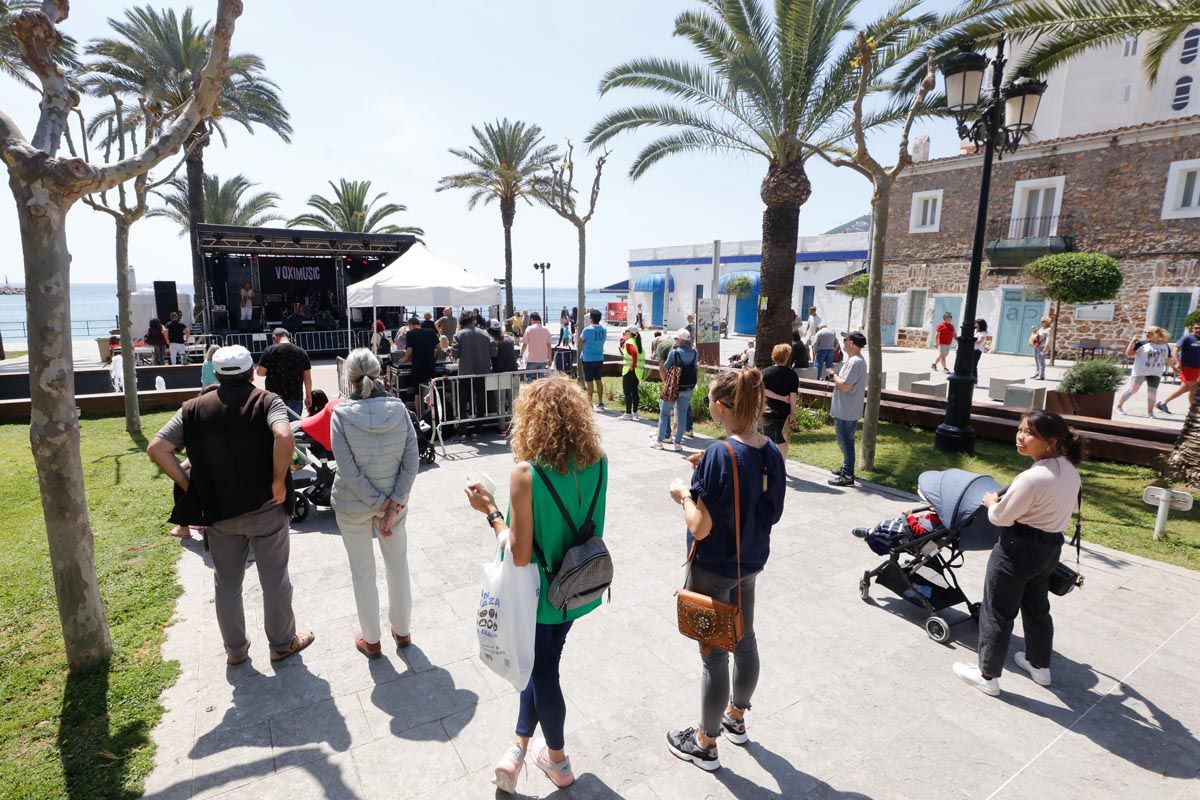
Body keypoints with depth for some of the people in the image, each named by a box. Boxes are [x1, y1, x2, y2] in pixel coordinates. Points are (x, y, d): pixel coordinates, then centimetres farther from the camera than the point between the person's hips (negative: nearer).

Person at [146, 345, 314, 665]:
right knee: (274, 579, 12)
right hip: (265, 507, -3)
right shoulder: (267, 401, -9)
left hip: (218, 511, 3)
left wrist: (188, 485, 1)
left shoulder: (194, 408, 2)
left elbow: (156, 449, -5)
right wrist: (279, 482, -19)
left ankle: (235, 648, 34)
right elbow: (283, 437, -29)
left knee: (226, 581, 19)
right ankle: (282, 643, 27)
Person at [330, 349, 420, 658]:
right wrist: (393, 505, -12)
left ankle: (371, 640, 31)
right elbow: (411, 462, -13)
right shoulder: (399, 409, -11)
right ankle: (402, 631, 36)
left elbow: (348, 470, -19)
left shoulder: (341, 414, -17)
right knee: (398, 565, 19)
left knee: (363, 572, 15)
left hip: (353, 505, -2)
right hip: (394, 499, 2)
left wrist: (379, 503, -12)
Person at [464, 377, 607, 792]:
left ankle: (558, 761, 42)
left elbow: (520, 555, -24)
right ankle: (520, 749, 39)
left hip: (541, 593, -4)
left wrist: (490, 511, -12)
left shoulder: (526, 474, -28)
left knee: (542, 672, 20)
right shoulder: (598, 462, -11)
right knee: (541, 664, 26)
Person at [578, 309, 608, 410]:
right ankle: (600, 403, 19)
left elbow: (581, 340, -2)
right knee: (599, 381, 13)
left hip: (588, 359, -5)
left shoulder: (587, 330, -16)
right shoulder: (604, 330, 0)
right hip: (599, 359, 5)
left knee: (589, 382, 2)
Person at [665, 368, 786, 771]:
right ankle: (736, 718, 47)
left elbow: (700, 527, -26)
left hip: (713, 570, -7)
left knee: (714, 655, 9)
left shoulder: (720, 454, -27)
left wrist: (684, 494, -8)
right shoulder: (771, 452, -5)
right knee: (745, 641, 24)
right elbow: (771, 512, 6)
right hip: (750, 563, 7)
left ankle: (705, 744, 30)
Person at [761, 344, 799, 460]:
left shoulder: (766, 372, -4)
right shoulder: (792, 374, -7)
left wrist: (782, 398, -12)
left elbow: (763, 390, -14)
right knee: (782, 443, 13)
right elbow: (793, 395, -11)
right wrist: (793, 413, -7)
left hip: (768, 412, 1)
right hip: (784, 413, -1)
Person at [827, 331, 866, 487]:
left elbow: (845, 386, -26)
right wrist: (836, 376, 3)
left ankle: (848, 476, 6)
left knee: (846, 442, -2)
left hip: (846, 411, -11)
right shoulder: (853, 360, 12)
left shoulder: (855, 362, -21)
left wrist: (833, 374, -12)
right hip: (844, 410, 11)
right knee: (845, 441, 22)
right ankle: (846, 467, 36)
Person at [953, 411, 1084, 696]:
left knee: (998, 611, 6)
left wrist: (992, 502, 1)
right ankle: (1040, 665, 44)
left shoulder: (1032, 478, -29)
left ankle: (988, 675, 19)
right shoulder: (1071, 472, -1)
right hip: (1051, 547, 9)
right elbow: (1070, 507, 16)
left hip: (1018, 550, -8)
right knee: (1037, 607, 26)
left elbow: (1001, 517, -19)